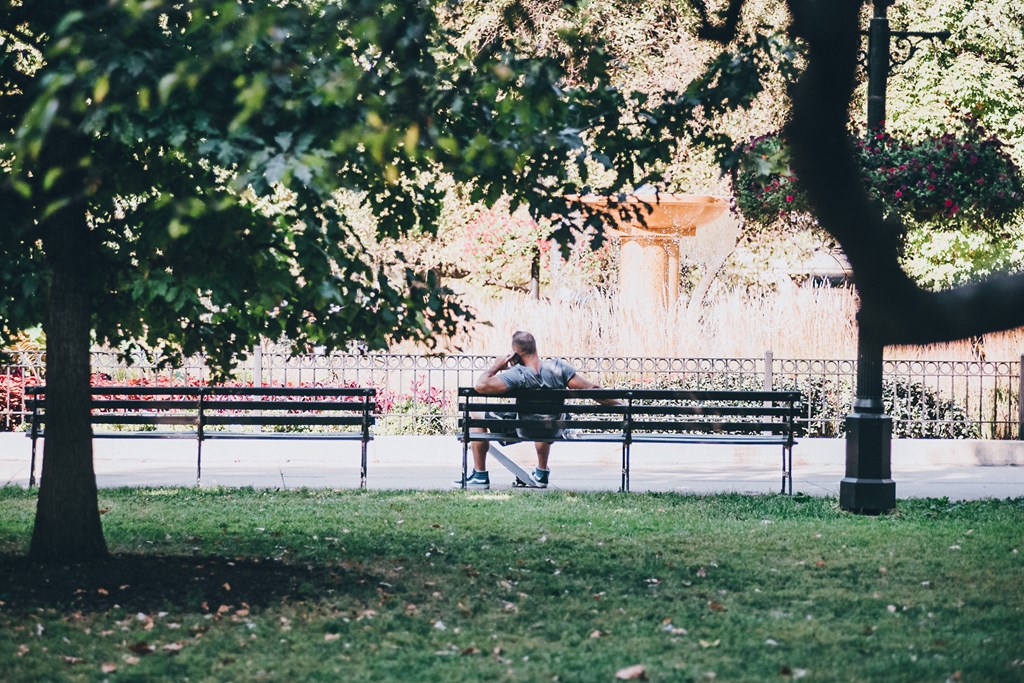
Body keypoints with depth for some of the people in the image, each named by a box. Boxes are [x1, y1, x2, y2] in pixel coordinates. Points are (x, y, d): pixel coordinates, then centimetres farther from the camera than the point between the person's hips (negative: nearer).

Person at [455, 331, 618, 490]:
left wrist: (496, 366, -16)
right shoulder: (558, 367, -17)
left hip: (524, 432, -5)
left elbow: (481, 385, -34)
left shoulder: (517, 375, -28)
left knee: (477, 417, 11)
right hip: (553, 431, 5)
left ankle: (480, 476, 15)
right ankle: (542, 473, 50)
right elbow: (591, 389, -16)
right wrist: (618, 405, -7)